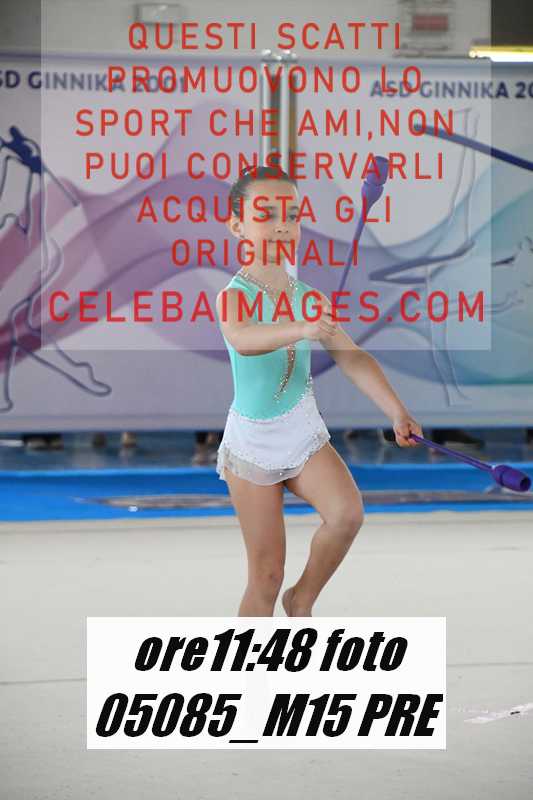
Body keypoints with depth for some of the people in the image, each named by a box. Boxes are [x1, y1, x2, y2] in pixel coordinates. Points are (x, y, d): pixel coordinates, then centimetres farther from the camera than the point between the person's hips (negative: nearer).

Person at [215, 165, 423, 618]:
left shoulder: (309, 297, -2)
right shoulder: (234, 296, -17)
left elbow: (352, 357, -7)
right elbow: (242, 340, -40)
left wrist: (396, 410, -21)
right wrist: (300, 329, -59)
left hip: (305, 430, 4)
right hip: (253, 441, -4)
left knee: (348, 513, -22)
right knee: (266, 577, 0)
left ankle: (303, 600, 4)